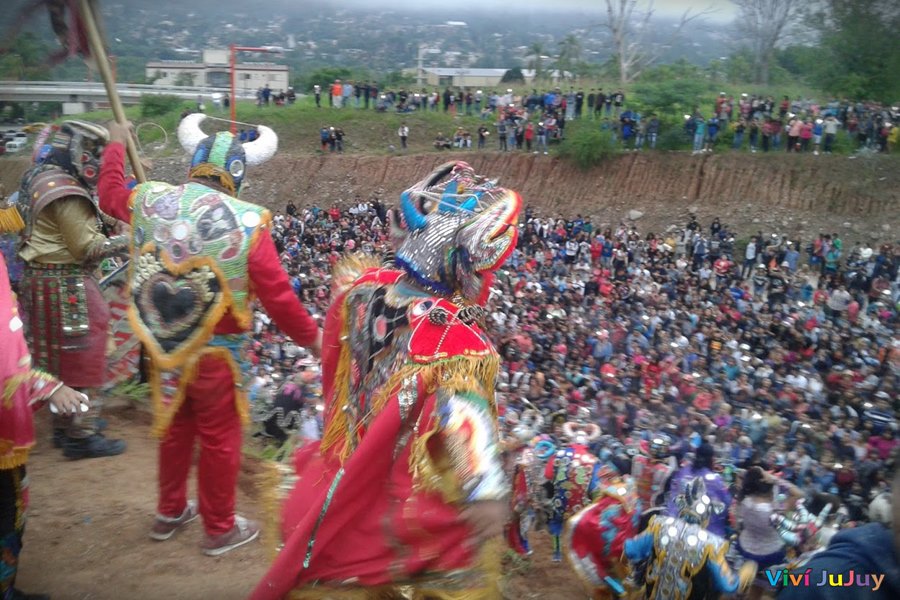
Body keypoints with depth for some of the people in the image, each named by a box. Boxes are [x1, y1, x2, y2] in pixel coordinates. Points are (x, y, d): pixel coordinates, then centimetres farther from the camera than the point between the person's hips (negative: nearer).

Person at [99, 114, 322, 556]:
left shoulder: (149, 201, -3)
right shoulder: (246, 222, -18)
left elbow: (110, 193, 21)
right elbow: (277, 295, -16)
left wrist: (116, 145, 37)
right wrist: (311, 337, -2)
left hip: (162, 345, 5)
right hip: (216, 352, -5)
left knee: (174, 430, 24)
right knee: (219, 439, 11)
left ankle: (170, 512, 41)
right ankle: (220, 529, 27)